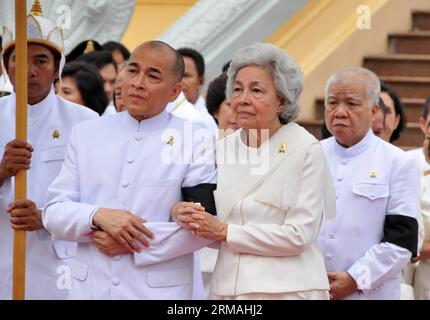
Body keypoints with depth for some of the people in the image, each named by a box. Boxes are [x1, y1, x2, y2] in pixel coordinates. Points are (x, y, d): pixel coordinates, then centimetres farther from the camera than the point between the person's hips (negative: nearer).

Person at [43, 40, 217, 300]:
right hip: (89, 287, 3)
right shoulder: (86, 134, 7)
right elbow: (55, 212, 3)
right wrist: (98, 216, -16)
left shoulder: (194, 141, -3)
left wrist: (133, 243, -14)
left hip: (159, 288, -2)